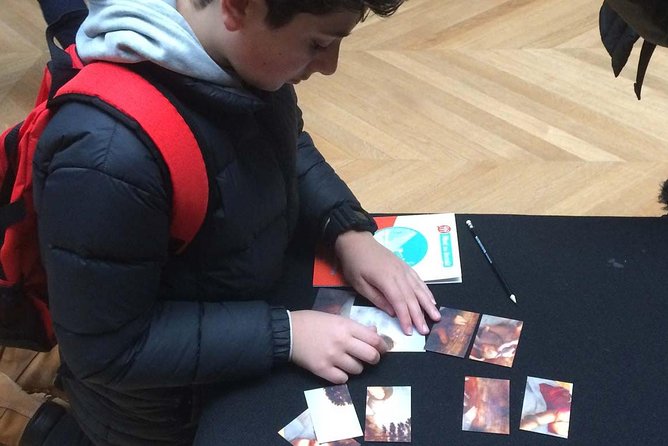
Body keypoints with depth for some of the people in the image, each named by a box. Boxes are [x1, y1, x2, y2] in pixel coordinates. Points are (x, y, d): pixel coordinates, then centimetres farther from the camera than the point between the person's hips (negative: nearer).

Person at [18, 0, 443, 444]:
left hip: (259, 301, 6)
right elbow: (104, 348, -27)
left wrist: (350, 231, -11)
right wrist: (283, 334, -28)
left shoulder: (248, 56, -15)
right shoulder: (110, 153, -37)